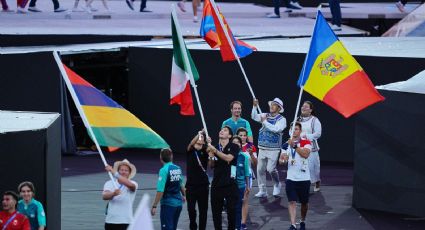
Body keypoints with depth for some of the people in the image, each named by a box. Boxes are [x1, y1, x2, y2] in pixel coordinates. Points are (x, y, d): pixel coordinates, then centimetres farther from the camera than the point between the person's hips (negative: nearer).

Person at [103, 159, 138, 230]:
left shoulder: (133, 184, -1)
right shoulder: (110, 183, 5)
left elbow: (130, 185, -27)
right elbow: (104, 196, -14)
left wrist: (114, 173, -35)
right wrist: (113, 194, -38)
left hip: (126, 222, -3)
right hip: (110, 221, 3)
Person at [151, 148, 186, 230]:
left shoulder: (164, 170, -16)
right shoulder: (178, 169, 5)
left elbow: (160, 191, -21)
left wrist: (154, 206, -18)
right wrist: (183, 195, 42)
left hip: (168, 204, -7)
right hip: (178, 203, 7)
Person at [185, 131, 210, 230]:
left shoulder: (204, 151, 3)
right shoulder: (190, 151, 3)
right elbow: (191, 144, -19)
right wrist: (198, 134, -36)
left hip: (203, 184, 1)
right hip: (191, 185, -1)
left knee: (203, 210, 3)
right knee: (191, 209, 1)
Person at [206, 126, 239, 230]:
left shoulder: (234, 147, -2)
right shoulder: (214, 147, 10)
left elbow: (228, 158, -20)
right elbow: (211, 166, 10)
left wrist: (215, 151, -23)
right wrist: (210, 156, -9)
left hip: (230, 183, -4)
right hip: (216, 183, 4)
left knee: (231, 210, -2)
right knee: (216, 210, 5)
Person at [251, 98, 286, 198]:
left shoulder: (282, 119, -4)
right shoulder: (265, 116, 10)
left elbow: (276, 129, -20)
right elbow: (254, 117, -3)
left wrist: (265, 122, -15)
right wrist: (255, 106, -17)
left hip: (273, 149, -5)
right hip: (262, 147, 5)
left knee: (271, 169, -12)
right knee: (260, 169, 3)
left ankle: (277, 185, 15)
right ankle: (262, 190, 11)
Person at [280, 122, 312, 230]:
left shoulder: (306, 142, -4)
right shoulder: (287, 143, 7)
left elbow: (306, 154, -23)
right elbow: (281, 160, 8)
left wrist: (294, 146, -30)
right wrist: (283, 159, -16)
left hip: (304, 178, -2)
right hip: (291, 178, 2)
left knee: (304, 202, 12)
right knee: (292, 201, -9)